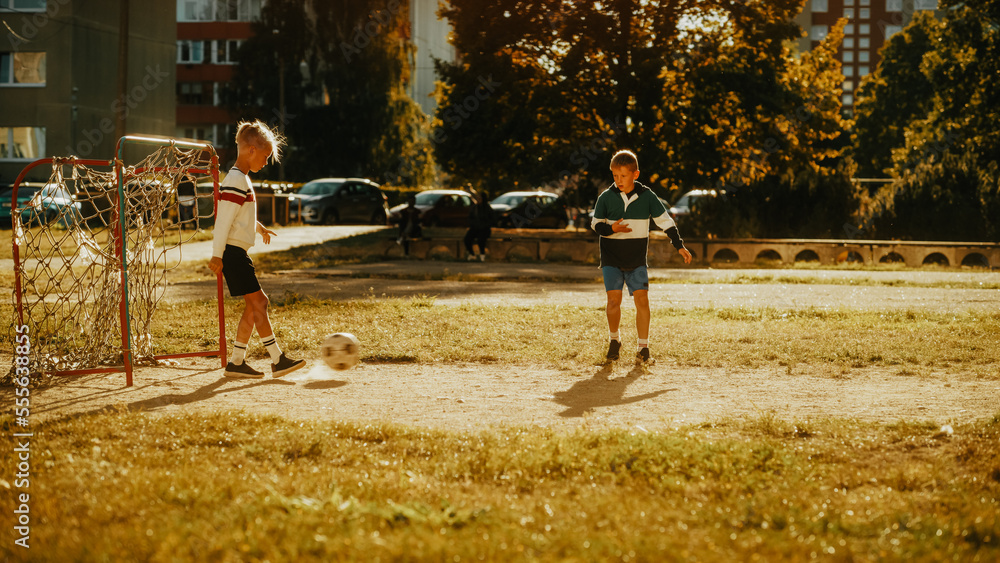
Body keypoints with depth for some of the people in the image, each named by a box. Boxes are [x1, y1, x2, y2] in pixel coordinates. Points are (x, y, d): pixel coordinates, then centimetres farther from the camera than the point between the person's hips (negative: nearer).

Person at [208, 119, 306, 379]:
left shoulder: (242, 179, 16)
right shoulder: (236, 181, -15)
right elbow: (223, 219, -21)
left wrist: (257, 227, 48)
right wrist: (217, 255, -24)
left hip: (238, 252, 10)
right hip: (232, 251, -10)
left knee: (254, 306, 9)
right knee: (258, 301, -10)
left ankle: (237, 362, 12)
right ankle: (278, 360, -10)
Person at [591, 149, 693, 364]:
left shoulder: (647, 196, -3)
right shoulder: (606, 197, -4)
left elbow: (665, 221, 3)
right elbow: (595, 224, 2)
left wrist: (679, 246, -2)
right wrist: (611, 229, -18)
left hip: (637, 260, 1)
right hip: (611, 259, -1)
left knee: (642, 299, -9)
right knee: (614, 299, -11)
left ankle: (643, 349, 0)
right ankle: (614, 341, 14)